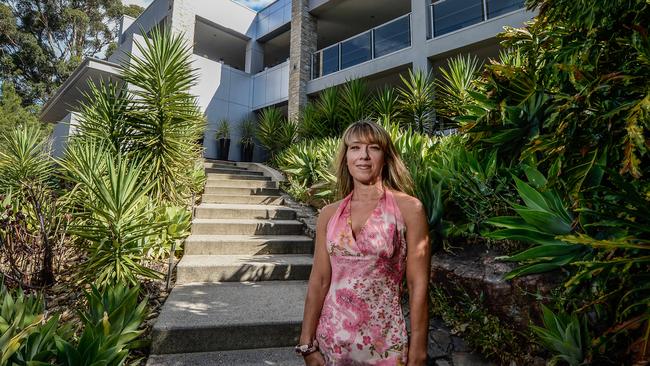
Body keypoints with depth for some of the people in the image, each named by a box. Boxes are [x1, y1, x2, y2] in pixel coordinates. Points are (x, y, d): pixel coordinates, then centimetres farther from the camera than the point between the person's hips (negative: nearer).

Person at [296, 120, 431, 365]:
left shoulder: (408, 209, -9)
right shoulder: (329, 214, -1)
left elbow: (418, 286, -8)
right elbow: (319, 281, -1)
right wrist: (307, 345, -1)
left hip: (383, 343, -2)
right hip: (331, 338, 3)